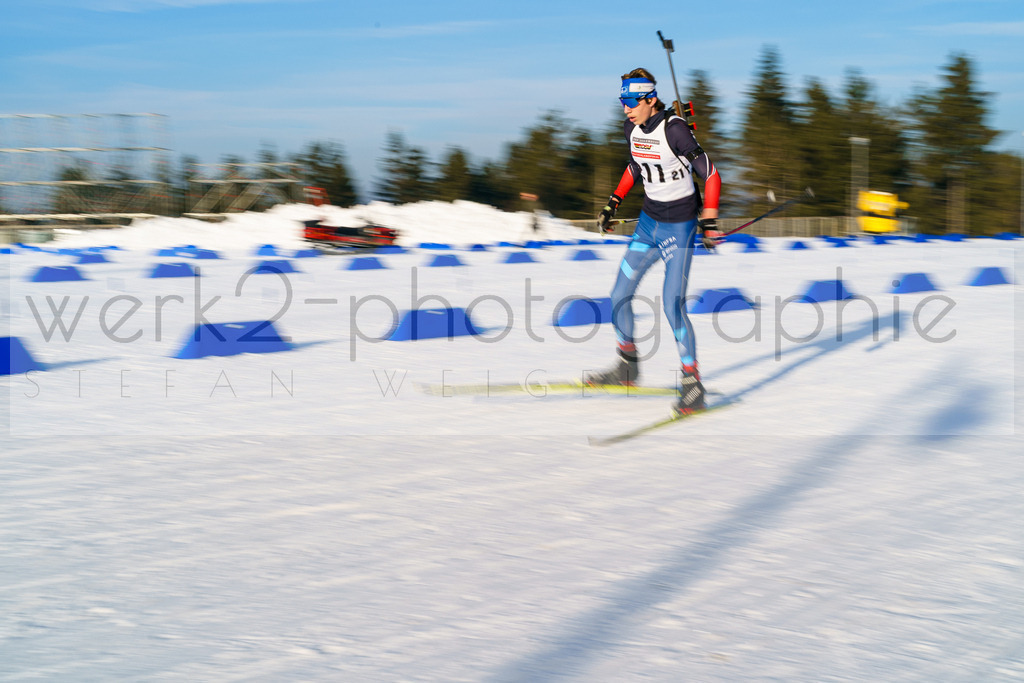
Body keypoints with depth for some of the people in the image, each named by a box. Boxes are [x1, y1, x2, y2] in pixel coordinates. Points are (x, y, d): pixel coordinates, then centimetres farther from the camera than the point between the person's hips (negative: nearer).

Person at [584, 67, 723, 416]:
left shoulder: (675, 129, -21)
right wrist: (614, 202, 16)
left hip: (680, 226, -7)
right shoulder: (632, 128, 0)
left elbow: (710, 174, -18)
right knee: (619, 297, 8)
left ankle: (693, 385, -5)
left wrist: (710, 221, -23)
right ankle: (627, 367, 28)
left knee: (673, 305, -14)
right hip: (648, 221, 7)